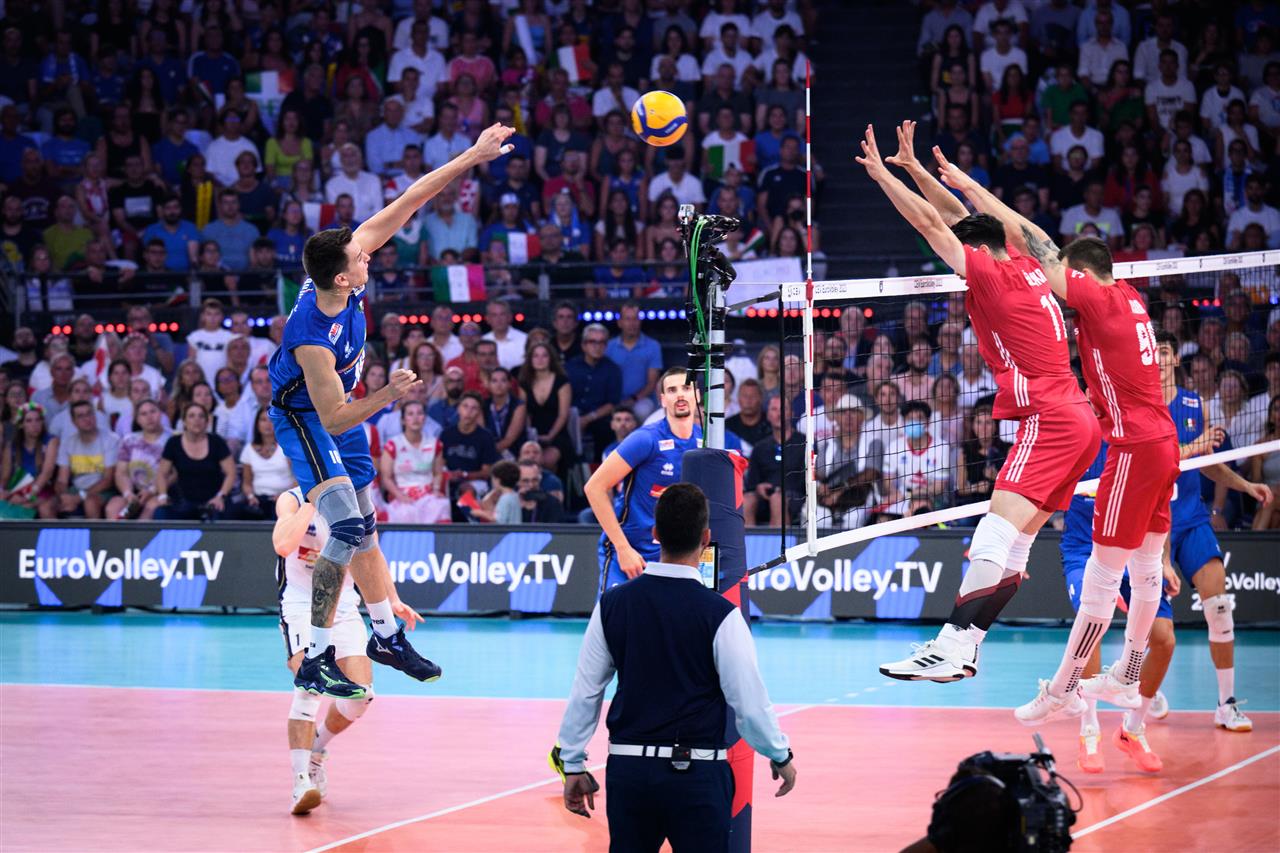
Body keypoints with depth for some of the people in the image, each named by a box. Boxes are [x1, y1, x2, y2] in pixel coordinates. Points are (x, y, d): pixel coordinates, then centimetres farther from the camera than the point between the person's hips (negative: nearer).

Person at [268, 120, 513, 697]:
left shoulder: (345, 266, -20)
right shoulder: (311, 337, -37)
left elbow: (407, 204, -13)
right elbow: (334, 419, -29)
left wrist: (471, 157, -13)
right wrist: (387, 396, -39)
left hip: (340, 405, 8)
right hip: (305, 417, -8)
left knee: (363, 526, 17)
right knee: (348, 529, -20)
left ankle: (386, 635, 32)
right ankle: (315, 662, -16)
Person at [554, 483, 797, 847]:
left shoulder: (612, 605, 0)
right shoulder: (720, 614, -11)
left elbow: (585, 692, 6)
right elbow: (749, 703, -7)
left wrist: (572, 765, 17)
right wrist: (781, 756, 11)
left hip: (628, 769, 3)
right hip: (696, 774, -3)